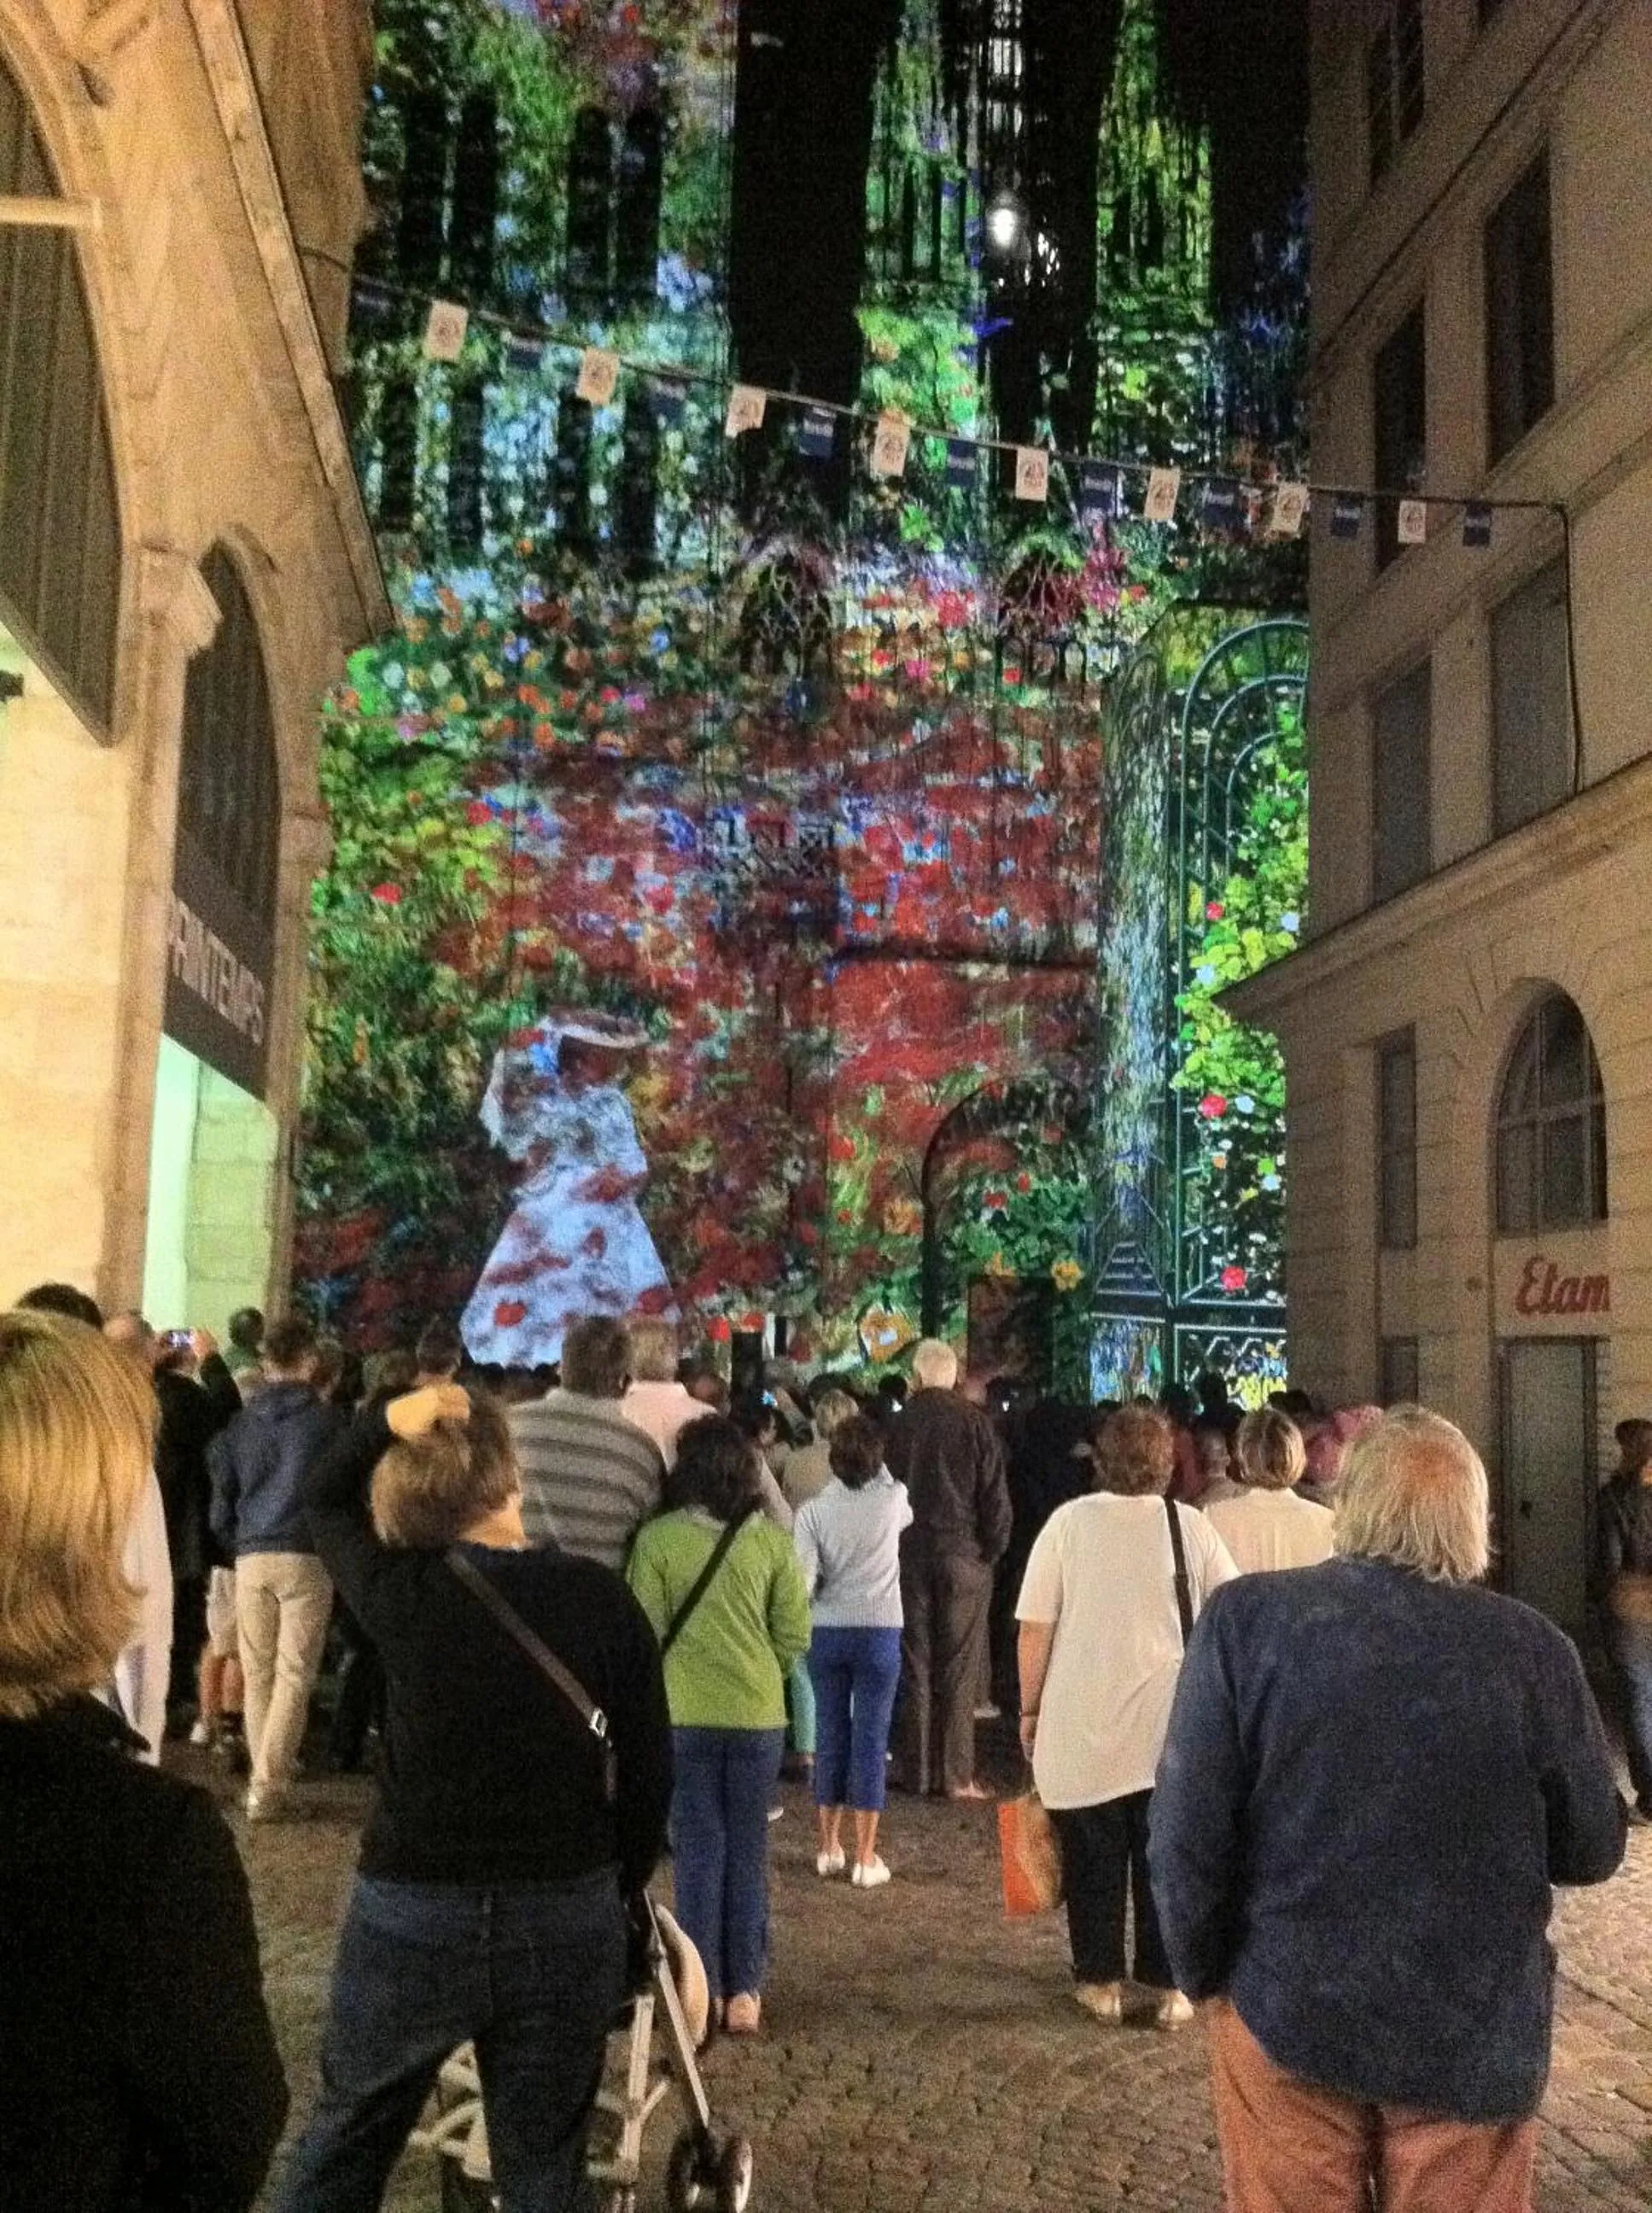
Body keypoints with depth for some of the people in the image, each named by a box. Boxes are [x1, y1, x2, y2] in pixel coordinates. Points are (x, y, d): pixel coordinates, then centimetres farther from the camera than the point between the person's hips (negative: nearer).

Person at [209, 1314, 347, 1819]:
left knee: (257, 1671, 11)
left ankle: (265, 1773, 15)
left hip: (251, 1556, 3)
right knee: (294, 1673, -1)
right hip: (305, 1555, -3)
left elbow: (222, 1497, 12)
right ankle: (268, 1784, -6)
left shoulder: (240, 1423, 9)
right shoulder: (328, 1420, -1)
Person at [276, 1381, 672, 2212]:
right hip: (569, 1913, 1)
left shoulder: (398, 1591, -10)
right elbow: (648, 1768, -3)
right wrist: (618, 1889, 11)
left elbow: (323, 1494, 10)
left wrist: (388, 1420, -7)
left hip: (412, 1910, 0)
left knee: (345, 2137, 22)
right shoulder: (601, 1598, -8)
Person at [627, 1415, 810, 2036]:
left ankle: (702, 1990, 13)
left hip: (684, 1715, -2)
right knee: (748, 1851, 12)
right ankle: (744, 1990, 17)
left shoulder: (658, 1538, -10)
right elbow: (795, 1636, 0)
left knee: (698, 1851, 9)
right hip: (758, 1715, 2)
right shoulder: (773, 1540, -4)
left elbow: (644, 1634, -6)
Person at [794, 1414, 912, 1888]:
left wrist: (801, 1620, 8)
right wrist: (877, 1469, 26)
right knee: (870, 1740, 3)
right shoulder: (892, 1500, -5)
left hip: (826, 1633, 1)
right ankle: (865, 1858, 7)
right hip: (878, 1631, -1)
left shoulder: (812, 1510, -6)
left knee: (830, 1735, 12)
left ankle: (829, 1847, 22)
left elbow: (803, 1581, -12)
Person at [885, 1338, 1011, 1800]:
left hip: (909, 1556, 1)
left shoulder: (897, 1424, -2)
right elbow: (996, 1500, -6)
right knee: (959, 1670, 4)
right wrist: (992, 1553, 3)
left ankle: (916, 1772, 12)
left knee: (914, 1666, 9)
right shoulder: (976, 1424, -5)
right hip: (964, 1556, -1)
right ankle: (957, 1775, 3)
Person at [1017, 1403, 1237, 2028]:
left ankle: (1100, 1982, 21)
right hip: (1168, 1724, 1)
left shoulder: (1069, 1522, -8)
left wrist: (1030, 1707, 3)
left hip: (1082, 1724, -1)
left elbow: (1034, 1627, -7)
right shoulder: (1190, 1527, -3)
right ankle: (1168, 1986, 18)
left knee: (1094, 1859, 12)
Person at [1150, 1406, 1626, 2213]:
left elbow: (1188, 1832, -13)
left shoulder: (1246, 1618, -14)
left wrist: (1203, 1972, 3)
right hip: (1476, 2034, 1)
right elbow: (1591, 1850, -1)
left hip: (1289, 2011, 0)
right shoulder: (1533, 1647, -12)